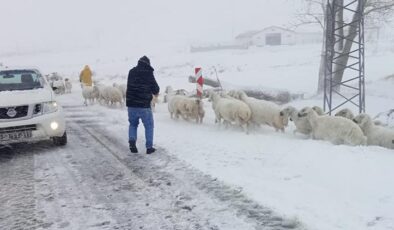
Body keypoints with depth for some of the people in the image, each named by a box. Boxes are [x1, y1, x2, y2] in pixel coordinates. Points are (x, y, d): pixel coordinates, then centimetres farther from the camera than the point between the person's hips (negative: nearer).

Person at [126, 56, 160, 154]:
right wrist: (155, 92, 18)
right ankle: (149, 147, 8)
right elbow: (155, 89, -4)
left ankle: (132, 142, 2)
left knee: (133, 124, 21)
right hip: (144, 105, -4)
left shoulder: (131, 71, 5)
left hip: (131, 104, 4)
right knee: (149, 126, 10)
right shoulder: (148, 73, -9)